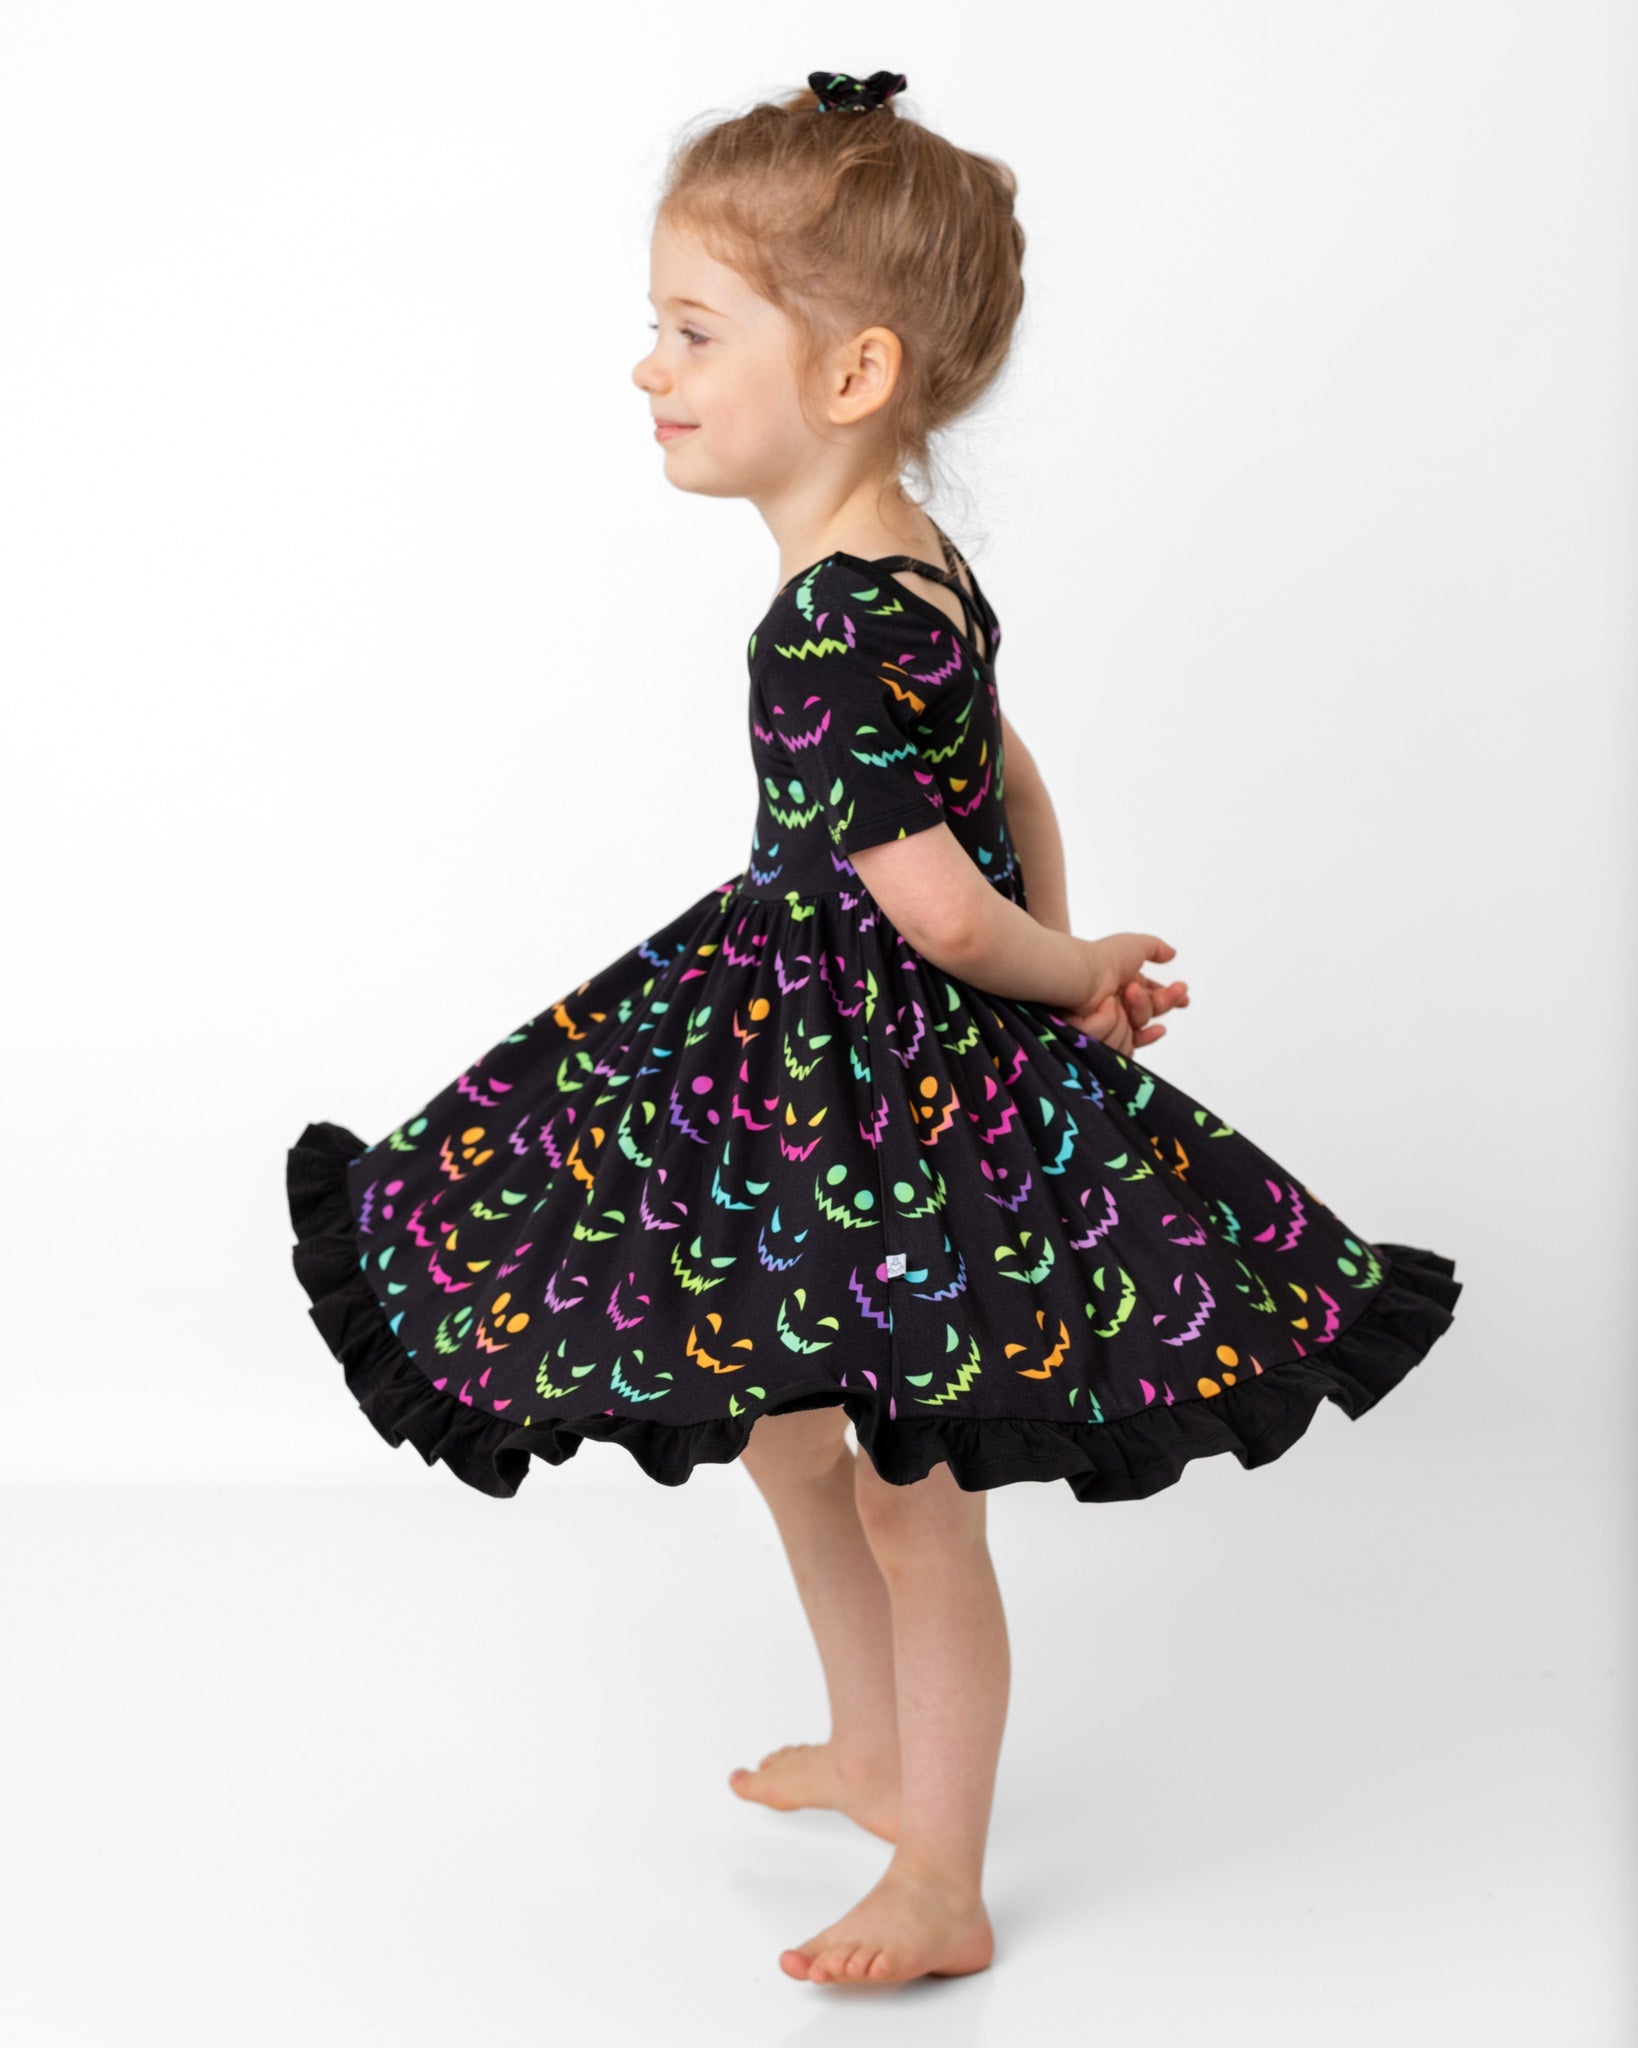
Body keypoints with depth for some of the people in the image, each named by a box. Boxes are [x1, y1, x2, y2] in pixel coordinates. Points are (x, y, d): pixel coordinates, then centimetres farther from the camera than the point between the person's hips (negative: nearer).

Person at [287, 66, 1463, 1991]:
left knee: (916, 1496, 4)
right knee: (777, 1418, 24)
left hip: (899, 1106, -10)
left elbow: (934, 904, -26)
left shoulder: (833, 627, -27)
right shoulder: (923, 569, 5)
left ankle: (940, 1889, 21)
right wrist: (1079, 977, 10)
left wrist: (1067, 977, -8)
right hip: (841, 1072, 10)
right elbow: (1011, 789, 15)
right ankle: (875, 1750, 44)